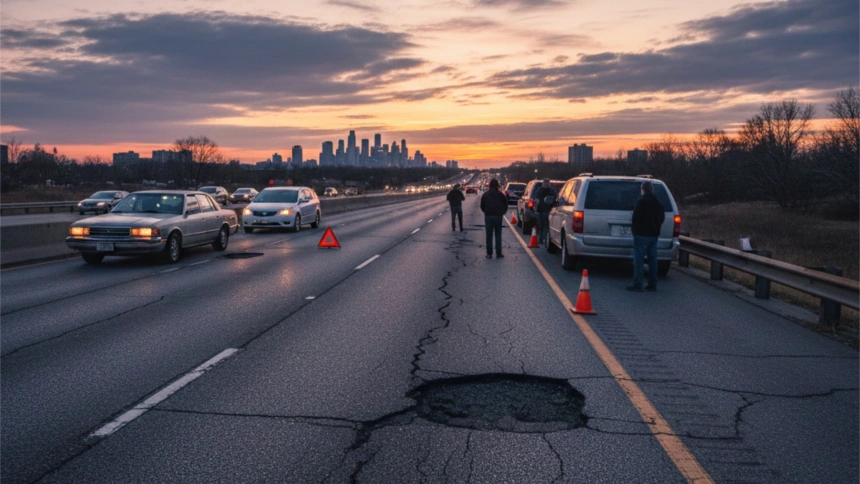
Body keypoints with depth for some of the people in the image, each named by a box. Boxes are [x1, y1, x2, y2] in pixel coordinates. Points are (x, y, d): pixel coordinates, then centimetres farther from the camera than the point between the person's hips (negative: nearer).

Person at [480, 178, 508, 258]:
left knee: (489, 236, 4)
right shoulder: (501, 195, -1)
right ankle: (498, 253, 4)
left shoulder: (485, 194, 1)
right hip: (498, 216, 0)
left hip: (488, 216, 0)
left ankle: (489, 254, 3)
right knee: (498, 235, 5)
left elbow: (482, 207, 4)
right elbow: (505, 206, 3)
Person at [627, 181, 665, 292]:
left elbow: (636, 217, -16)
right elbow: (662, 218, 17)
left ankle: (637, 285, -7)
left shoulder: (641, 201, -12)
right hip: (654, 235, 7)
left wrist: (634, 229, -2)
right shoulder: (658, 203, 12)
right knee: (652, 259, 11)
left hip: (641, 234, -7)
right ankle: (652, 284, 14)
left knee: (638, 260, -5)